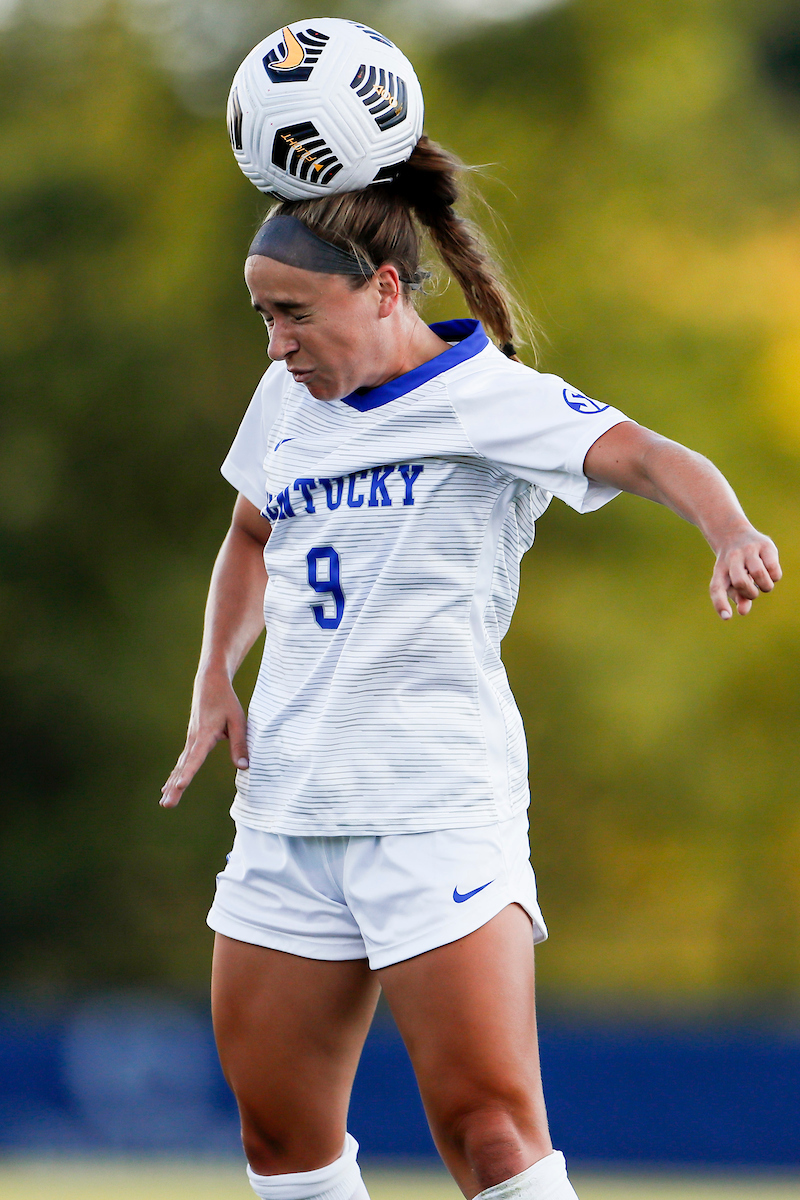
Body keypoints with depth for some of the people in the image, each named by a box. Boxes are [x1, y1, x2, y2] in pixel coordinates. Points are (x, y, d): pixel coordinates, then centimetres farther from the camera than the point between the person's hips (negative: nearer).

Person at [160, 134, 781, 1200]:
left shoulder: (494, 397, -8)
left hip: (439, 814, -6)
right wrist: (216, 677, 15)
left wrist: (729, 531, -47)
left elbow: (644, 456, -26)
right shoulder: (288, 398, 12)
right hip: (286, 811, 7)